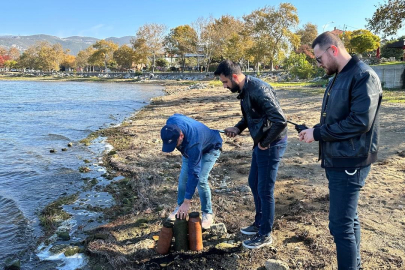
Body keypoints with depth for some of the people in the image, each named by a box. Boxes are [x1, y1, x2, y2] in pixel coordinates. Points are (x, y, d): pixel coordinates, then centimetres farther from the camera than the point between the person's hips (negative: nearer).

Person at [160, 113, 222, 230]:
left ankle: (207, 214, 0)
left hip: (210, 148, -6)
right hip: (188, 148, 7)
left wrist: (187, 202, -40)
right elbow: (177, 115, -3)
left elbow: (194, 173, -43)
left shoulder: (193, 143, -47)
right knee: (183, 178, 0)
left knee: (201, 180, -20)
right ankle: (180, 207, 21)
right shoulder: (171, 123, -31)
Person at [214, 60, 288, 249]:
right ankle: (259, 223, 39)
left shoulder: (258, 90, -25)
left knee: (265, 190, 2)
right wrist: (237, 128, 4)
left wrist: (265, 143, -18)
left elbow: (280, 120, -30)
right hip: (260, 143, 10)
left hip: (271, 144, -10)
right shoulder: (244, 90, 5)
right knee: (254, 184, 20)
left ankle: (265, 235, 20)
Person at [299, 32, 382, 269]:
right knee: (348, 219, 19)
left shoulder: (363, 76, -16)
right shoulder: (339, 77, 14)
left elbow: (360, 122, -24)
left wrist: (317, 133, -17)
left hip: (349, 163, -9)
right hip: (337, 160, 9)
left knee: (341, 225, -4)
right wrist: (315, 132, 2)